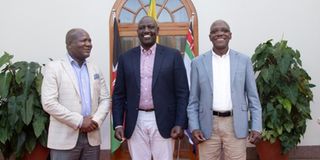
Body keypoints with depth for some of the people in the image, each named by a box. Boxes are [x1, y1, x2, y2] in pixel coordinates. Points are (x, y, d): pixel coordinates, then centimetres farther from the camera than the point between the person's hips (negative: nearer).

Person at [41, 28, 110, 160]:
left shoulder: (95, 69, 12)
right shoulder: (54, 67, -3)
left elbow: (105, 99, 10)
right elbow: (49, 103, -11)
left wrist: (96, 120, -8)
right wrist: (79, 121, -15)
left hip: (92, 137, 4)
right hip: (65, 138, -4)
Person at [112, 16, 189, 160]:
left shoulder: (173, 55, 0)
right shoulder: (126, 58, 6)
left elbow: (182, 93, -1)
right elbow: (119, 95, 8)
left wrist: (180, 124, -8)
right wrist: (118, 124, 0)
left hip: (163, 122, -2)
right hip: (135, 123, 2)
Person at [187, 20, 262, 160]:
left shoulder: (244, 61, 3)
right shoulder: (198, 63, 2)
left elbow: (253, 97, 4)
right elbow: (193, 100, 4)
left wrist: (256, 127, -2)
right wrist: (194, 127, -5)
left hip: (236, 124, 0)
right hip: (208, 125, 0)